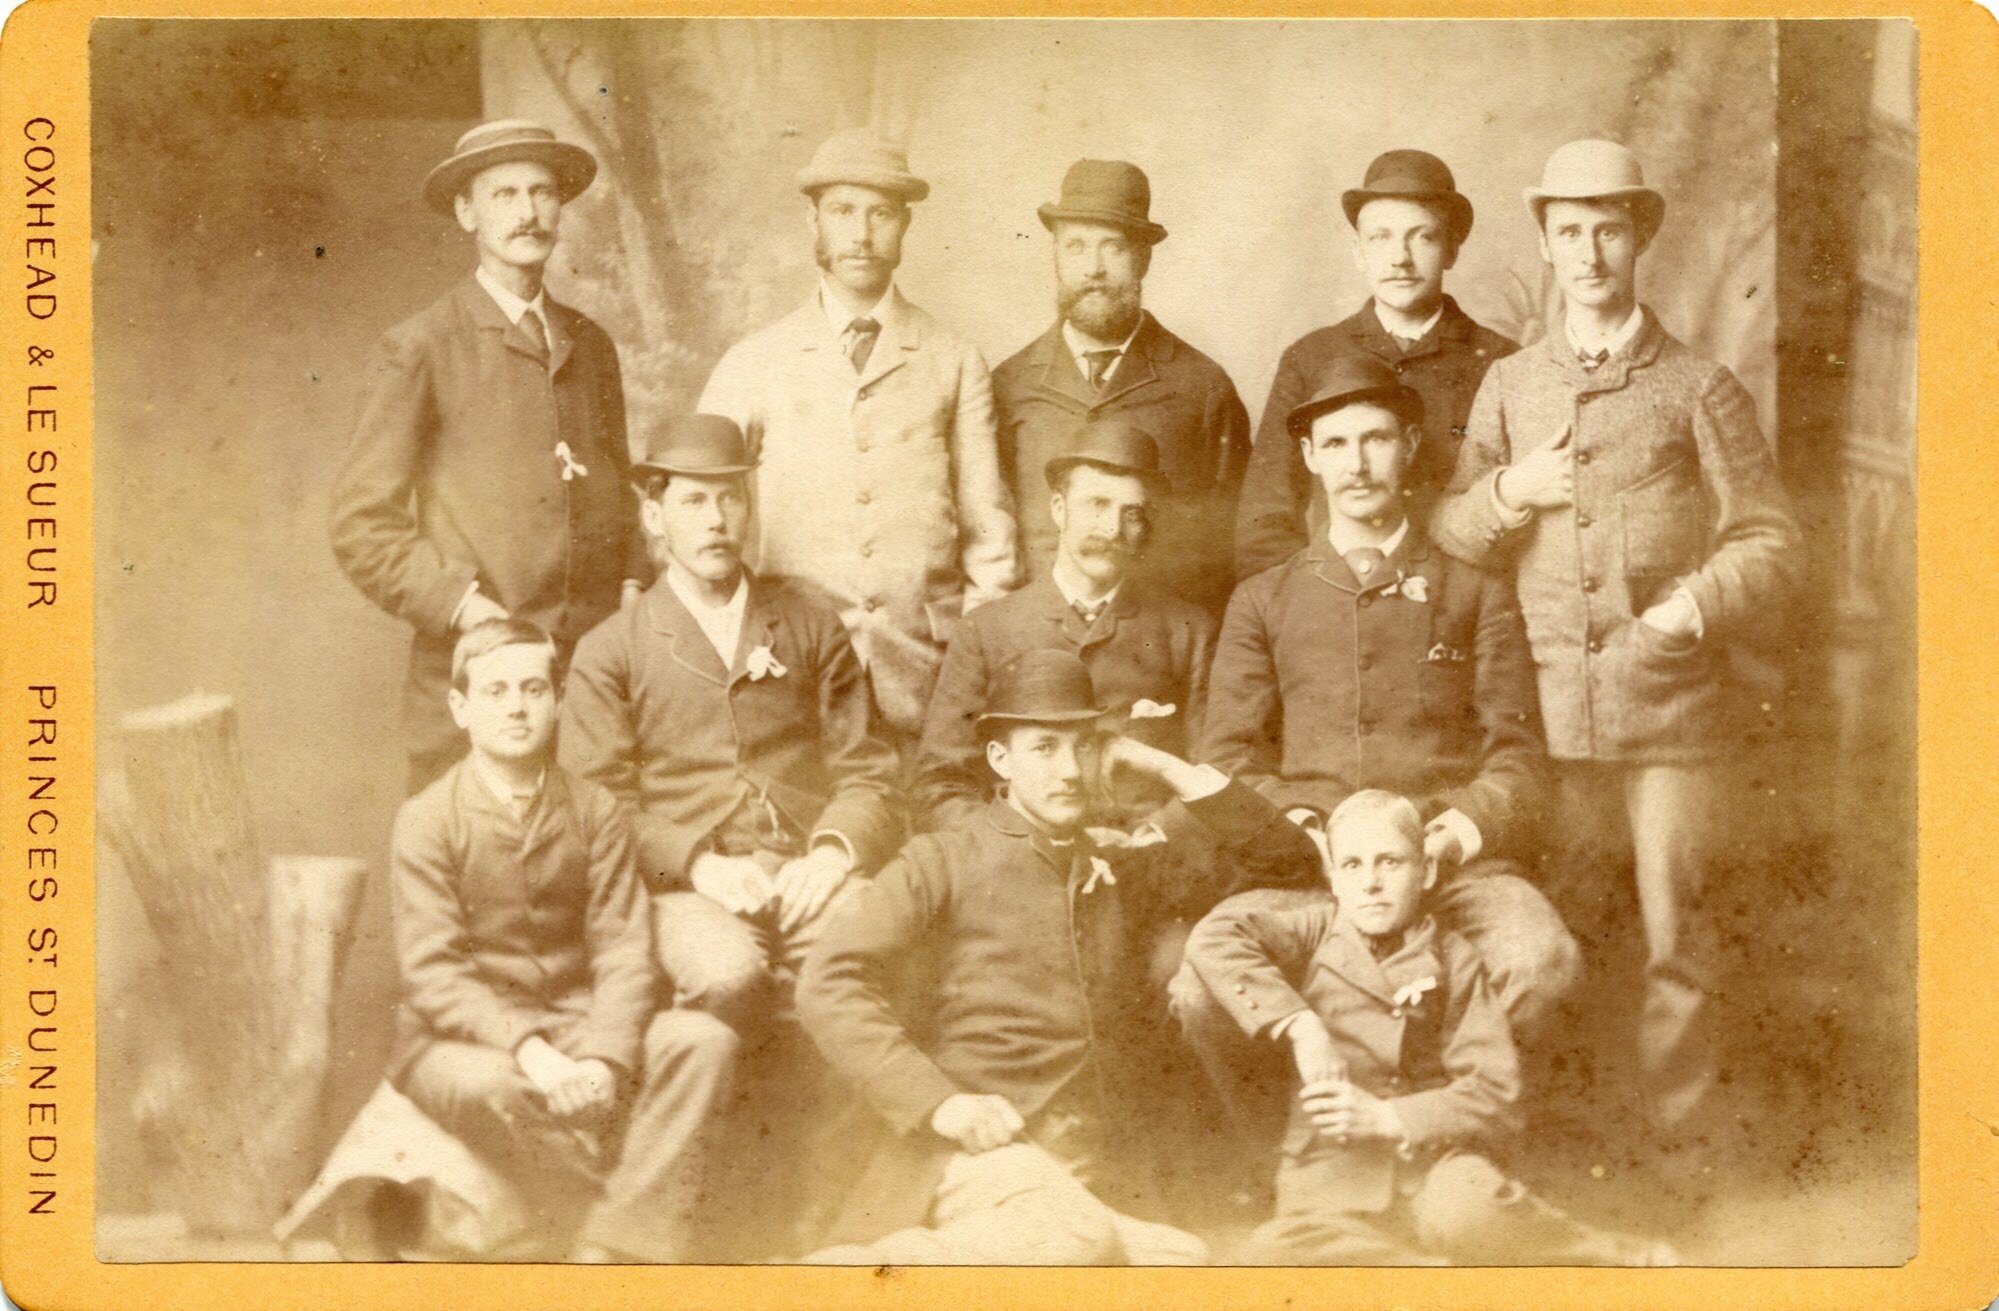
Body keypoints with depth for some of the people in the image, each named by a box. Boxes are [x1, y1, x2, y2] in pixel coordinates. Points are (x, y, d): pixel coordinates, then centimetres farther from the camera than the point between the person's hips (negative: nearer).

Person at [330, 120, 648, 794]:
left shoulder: (590, 346, 16)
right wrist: (464, 608, -13)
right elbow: (361, 526, -4)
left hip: (600, 669, 4)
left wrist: (633, 587, 7)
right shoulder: (418, 350, 0)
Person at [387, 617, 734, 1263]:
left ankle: (615, 1250, -25)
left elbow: (623, 952, -5)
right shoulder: (426, 819, -7)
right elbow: (432, 975, -14)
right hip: (461, 1038, -3)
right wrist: (529, 1050, -29)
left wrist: (603, 1059, -24)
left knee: (702, 1040, -22)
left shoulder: (595, 811, 2)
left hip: (574, 1024, 3)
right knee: (488, 1085, -38)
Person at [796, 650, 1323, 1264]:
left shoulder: (1123, 873, 23)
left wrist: (1166, 768, 15)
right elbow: (828, 982, -4)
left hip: (1102, 1180, 5)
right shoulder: (942, 863, 9)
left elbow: (1290, 861, 22)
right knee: (1069, 1236, -35)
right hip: (982, 1159, -5)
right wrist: (938, 1101, -15)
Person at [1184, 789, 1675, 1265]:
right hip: (1331, 1167, 1)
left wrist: (1387, 1117, -15)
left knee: (1464, 1213, -36)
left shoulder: (1454, 961, 3)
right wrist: (1300, 1024, -20)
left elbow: (1494, 1090, -4)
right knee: (1273, 1256, -29)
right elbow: (1212, 937, -14)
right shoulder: (1317, 934, 3)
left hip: (1433, 1155, -1)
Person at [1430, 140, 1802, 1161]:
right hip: (1549, 712, 2)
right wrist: (1509, 491, -5)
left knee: (1675, 943, 1)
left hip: (1673, 706, -2)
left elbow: (1770, 540, 4)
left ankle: (1678, 1151, 12)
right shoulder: (1509, 385, 14)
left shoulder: (1700, 389, 5)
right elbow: (1447, 535, 14)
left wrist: (1697, 607, -13)